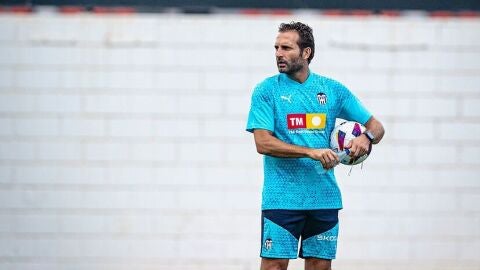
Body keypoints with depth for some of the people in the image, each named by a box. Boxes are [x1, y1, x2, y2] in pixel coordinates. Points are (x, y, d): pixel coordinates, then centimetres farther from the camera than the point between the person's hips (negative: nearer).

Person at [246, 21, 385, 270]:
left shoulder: (333, 90, 8)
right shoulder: (266, 90, -1)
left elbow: (376, 126, 13)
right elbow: (263, 143, -11)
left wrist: (366, 137, -13)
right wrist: (311, 152, -21)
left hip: (324, 197, 3)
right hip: (281, 199, -3)